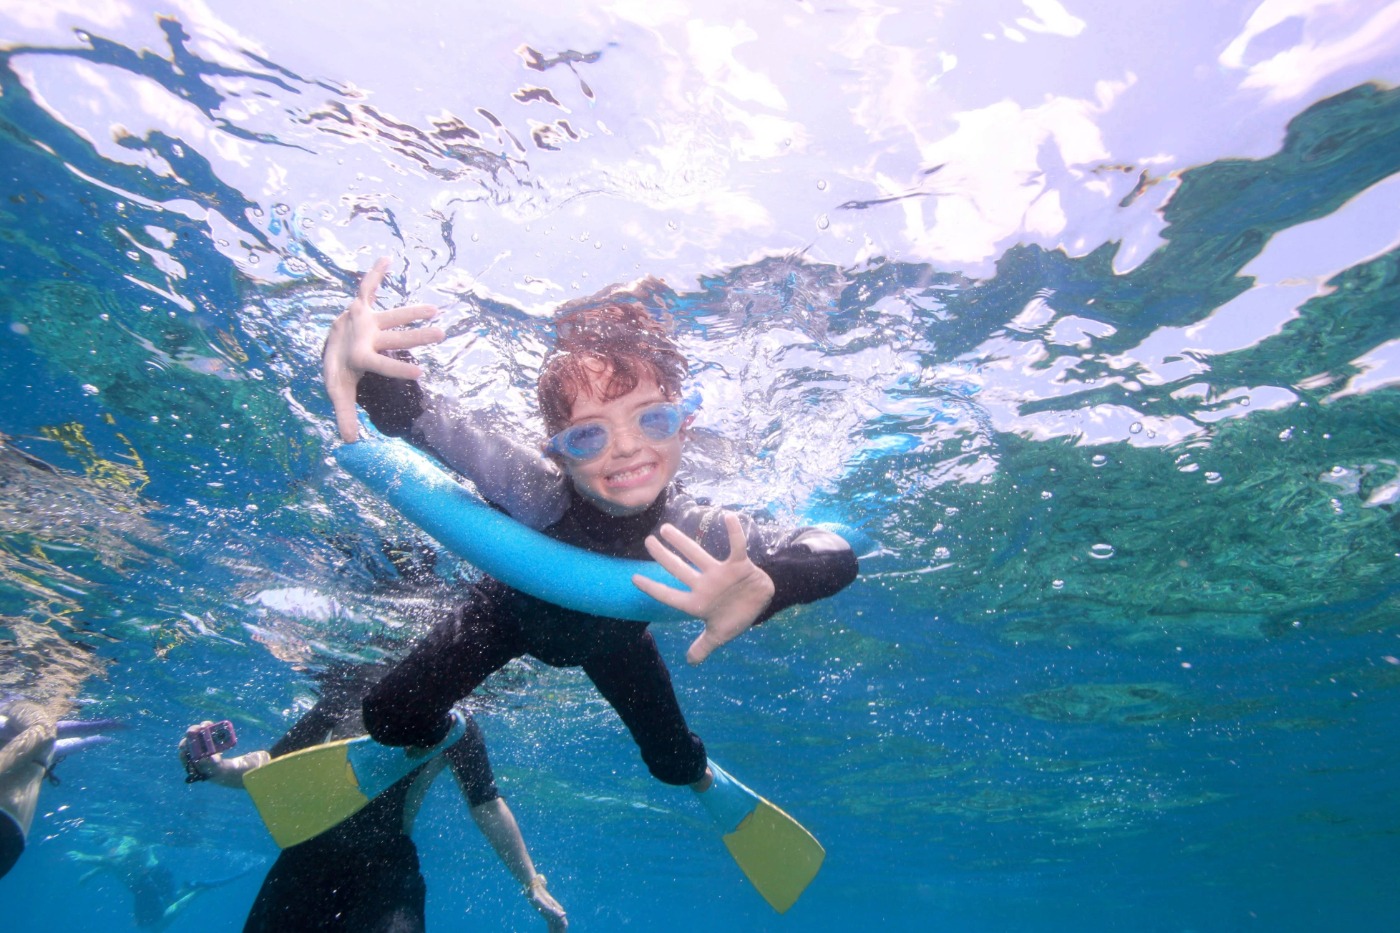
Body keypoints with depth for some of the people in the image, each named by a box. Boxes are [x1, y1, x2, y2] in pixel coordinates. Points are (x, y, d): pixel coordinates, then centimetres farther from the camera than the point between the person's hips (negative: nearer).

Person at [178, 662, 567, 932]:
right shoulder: (346, 694, 3)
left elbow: (487, 806, 4)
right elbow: (269, 764, 9)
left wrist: (532, 885, 6)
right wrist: (214, 766, -12)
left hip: (387, 871, -3)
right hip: (304, 864, 3)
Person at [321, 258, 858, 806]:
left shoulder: (696, 534, -41)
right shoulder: (531, 489, -44)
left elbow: (837, 555, -43)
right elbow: (409, 413, -49)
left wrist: (761, 585, -66)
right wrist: (365, 361, -73)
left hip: (613, 637, 1)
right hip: (511, 616, -1)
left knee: (674, 764, 9)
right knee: (392, 720, -8)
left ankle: (706, 781, 52)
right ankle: (448, 734, 34)